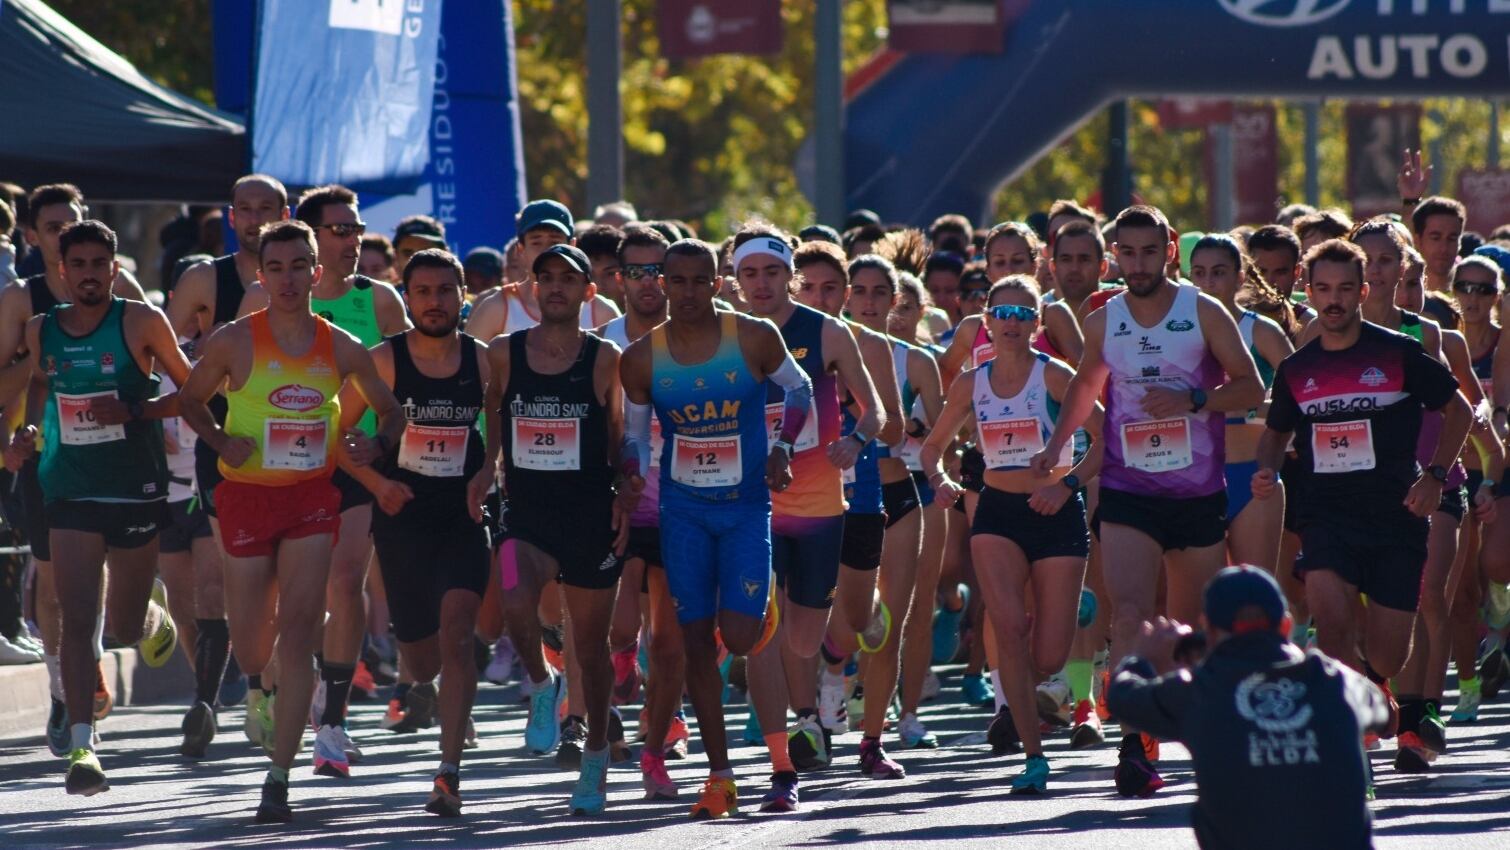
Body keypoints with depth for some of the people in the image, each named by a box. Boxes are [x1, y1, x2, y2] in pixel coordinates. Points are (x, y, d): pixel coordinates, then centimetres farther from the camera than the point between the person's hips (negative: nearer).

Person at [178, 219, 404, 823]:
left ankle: (279, 780, -11)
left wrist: (376, 445, -6)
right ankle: (258, 684, 46)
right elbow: (190, 399, 9)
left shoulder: (342, 349, 0)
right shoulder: (234, 341, -5)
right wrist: (221, 441, -9)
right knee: (250, 644, 5)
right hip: (247, 496, 0)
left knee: (297, 633, -13)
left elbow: (391, 409, 15)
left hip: (312, 499, 0)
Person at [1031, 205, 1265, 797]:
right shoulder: (1102, 322, 5)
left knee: (1196, 625, 11)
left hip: (1199, 491, 0)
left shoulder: (1203, 313, -3)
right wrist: (1058, 442, 15)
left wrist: (1192, 400, -18)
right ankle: (1134, 744, -25)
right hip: (1128, 491, 0)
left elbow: (1250, 387, -2)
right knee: (1130, 614, -19)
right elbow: (1087, 382, 25)